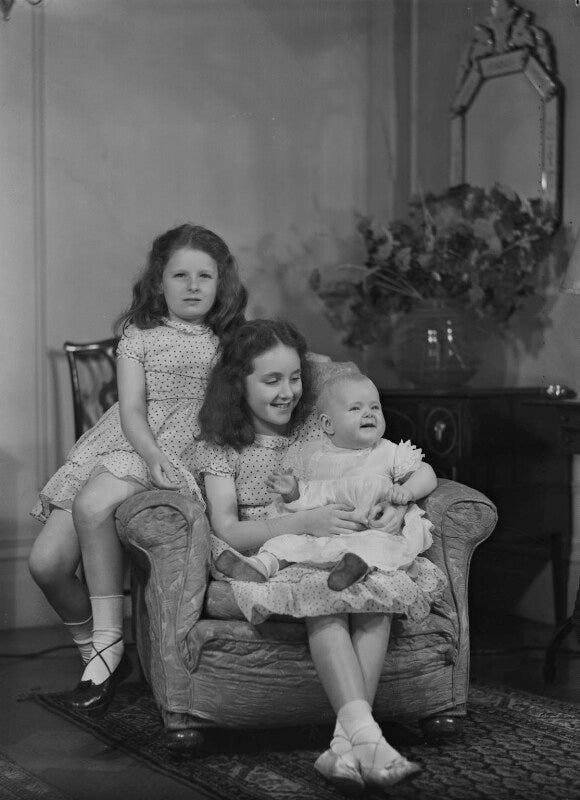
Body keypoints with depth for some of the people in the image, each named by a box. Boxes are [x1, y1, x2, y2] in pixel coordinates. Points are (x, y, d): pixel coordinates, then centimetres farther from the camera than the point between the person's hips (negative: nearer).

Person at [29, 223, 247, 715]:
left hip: (184, 452, -3)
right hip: (125, 445, 3)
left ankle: (109, 639, -22)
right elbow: (131, 410, -1)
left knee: (92, 505, -35)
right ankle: (96, 655, 13)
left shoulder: (228, 343, 13)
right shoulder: (139, 336, 11)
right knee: (46, 563, -11)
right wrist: (156, 456, -20)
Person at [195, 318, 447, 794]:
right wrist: (305, 523, -25)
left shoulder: (318, 434, 16)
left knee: (380, 587, -31)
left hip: (332, 555, 3)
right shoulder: (218, 448, 7)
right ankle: (369, 742, -48)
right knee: (326, 592, -36)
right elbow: (226, 530, -9)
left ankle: (345, 748, -39)